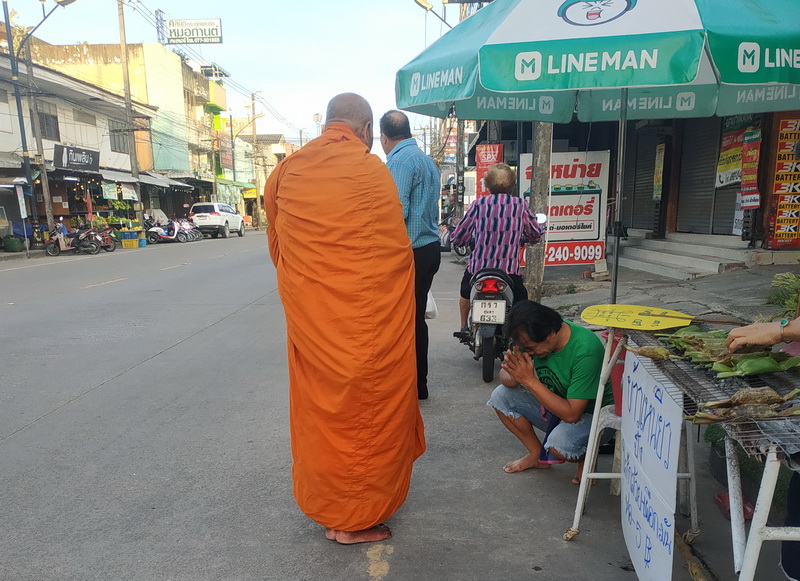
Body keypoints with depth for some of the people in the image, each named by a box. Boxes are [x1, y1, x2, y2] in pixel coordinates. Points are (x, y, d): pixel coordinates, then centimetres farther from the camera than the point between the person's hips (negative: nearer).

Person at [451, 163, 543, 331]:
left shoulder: (479, 204, -2)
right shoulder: (521, 205, 0)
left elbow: (458, 237, 2)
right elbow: (536, 235, 10)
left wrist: (465, 241, 26)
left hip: (478, 267, 2)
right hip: (509, 270, -2)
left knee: (465, 290, 31)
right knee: (522, 304, 18)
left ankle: (464, 327, 43)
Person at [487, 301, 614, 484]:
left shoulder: (585, 350, -33)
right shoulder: (532, 338, -13)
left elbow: (572, 414, -33)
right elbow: (505, 375, -6)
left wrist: (529, 379, -36)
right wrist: (514, 377, -31)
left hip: (593, 414, -7)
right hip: (556, 406, 7)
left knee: (559, 441, -36)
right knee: (501, 395, -9)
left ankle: (585, 458, 2)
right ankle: (538, 455, 10)